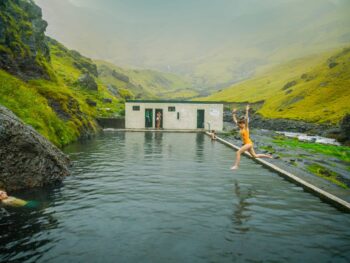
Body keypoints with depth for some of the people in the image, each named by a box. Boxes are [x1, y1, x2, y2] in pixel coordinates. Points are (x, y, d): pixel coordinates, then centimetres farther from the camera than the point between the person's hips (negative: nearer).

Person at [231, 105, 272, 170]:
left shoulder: (246, 128, -11)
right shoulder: (240, 128, 7)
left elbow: (246, 119, -25)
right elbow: (235, 120, 13)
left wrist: (247, 111, -28)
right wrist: (233, 113, 10)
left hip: (248, 143, -9)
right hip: (246, 144, 9)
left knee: (238, 152, -17)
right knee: (255, 156, 18)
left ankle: (236, 165, -13)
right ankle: (267, 156, 29)